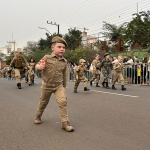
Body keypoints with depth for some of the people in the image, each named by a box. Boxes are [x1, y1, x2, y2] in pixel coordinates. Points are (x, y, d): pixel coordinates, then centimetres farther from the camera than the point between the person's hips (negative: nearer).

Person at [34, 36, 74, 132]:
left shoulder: (64, 61, -4)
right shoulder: (46, 58, -14)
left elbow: (64, 75, 7)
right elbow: (37, 66, -7)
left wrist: (64, 86, 13)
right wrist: (40, 67, -31)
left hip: (59, 86, 1)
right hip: (47, 85, -1)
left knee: (63, 101, -17)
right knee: (43, 102, 17)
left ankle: (65, 123, -6)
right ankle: (38, 116, 45)